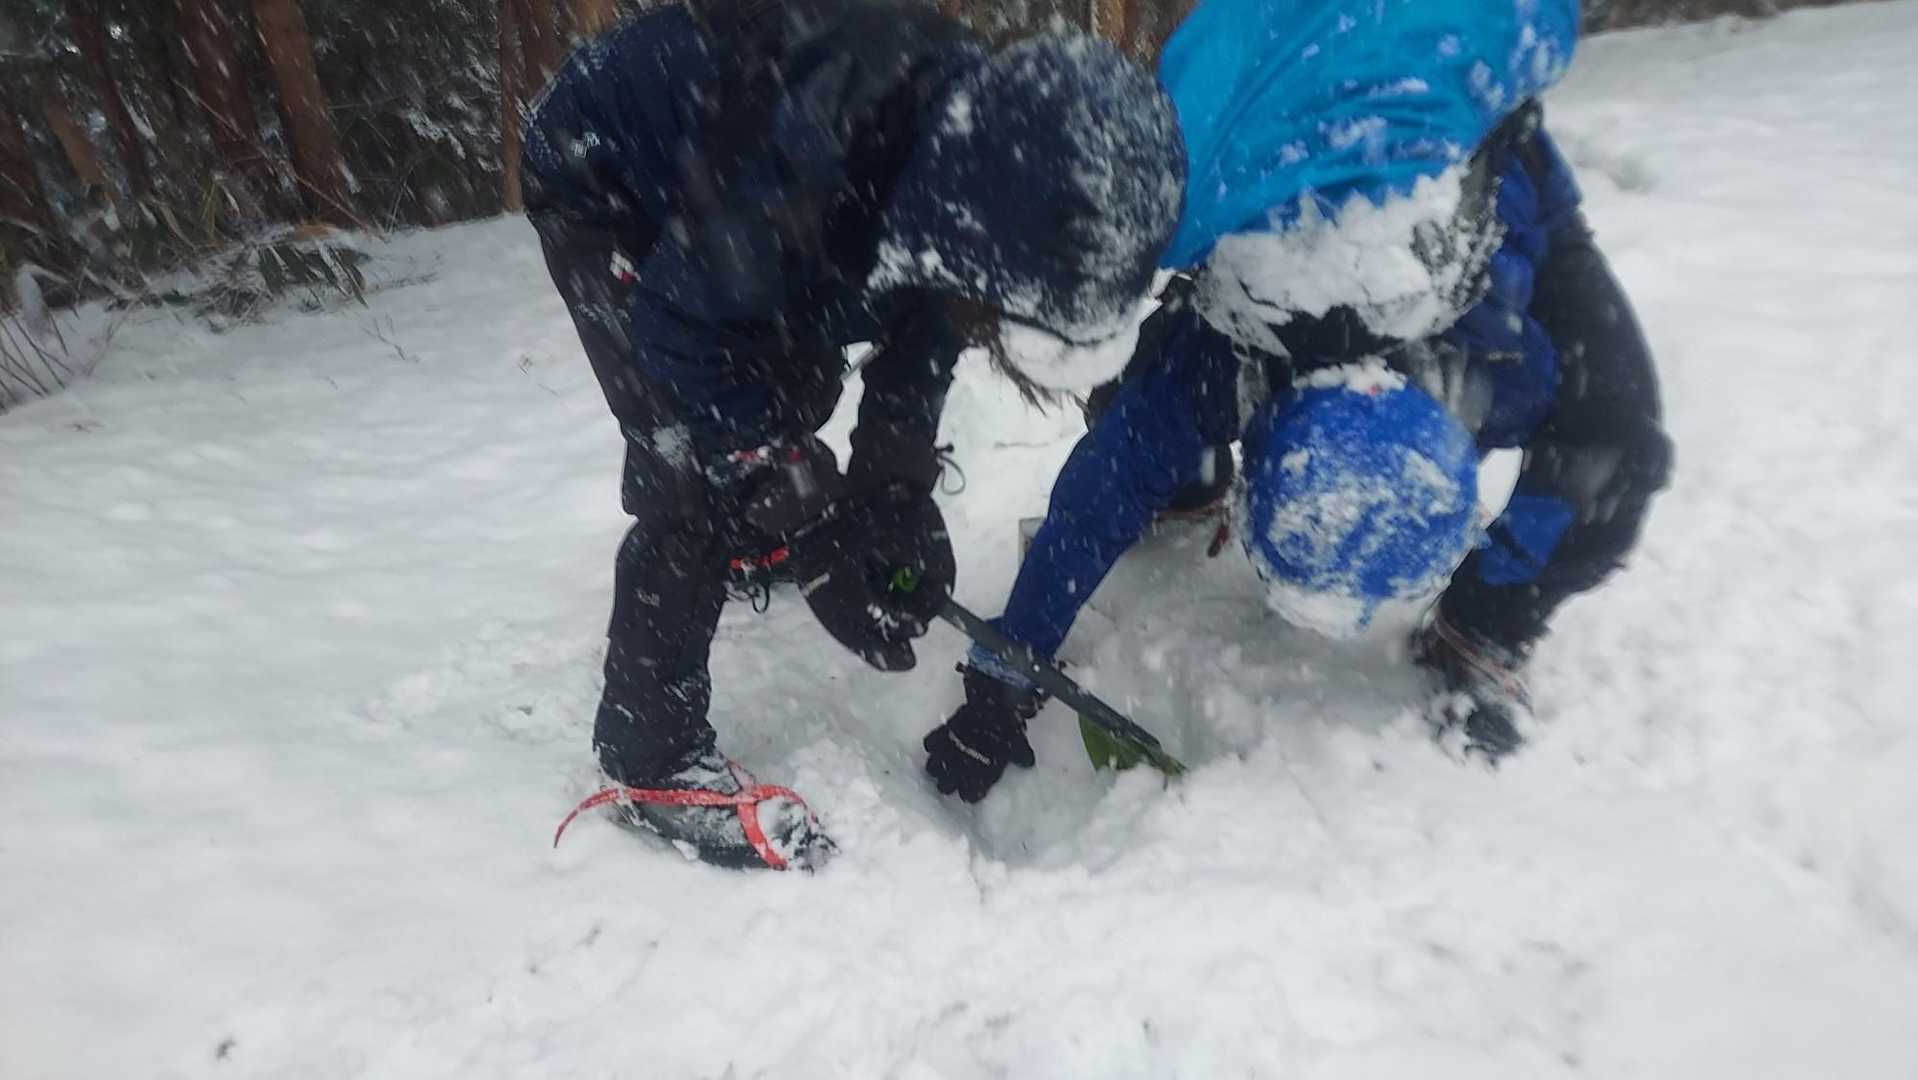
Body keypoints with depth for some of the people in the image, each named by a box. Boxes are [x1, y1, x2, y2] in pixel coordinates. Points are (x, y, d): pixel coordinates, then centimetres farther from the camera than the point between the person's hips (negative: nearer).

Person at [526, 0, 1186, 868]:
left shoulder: (998, 157, -22)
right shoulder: (814, 147, -43)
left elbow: (921, 336, -8)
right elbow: (682, 325, -30)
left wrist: (898, 489, -16)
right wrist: (805, 532, -29)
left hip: (722, 204, 7)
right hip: (600, 186, -6)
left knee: (795, 394, 17)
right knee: (692, 458, -19)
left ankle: (723, 561, 49)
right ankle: (650, 758, -5)